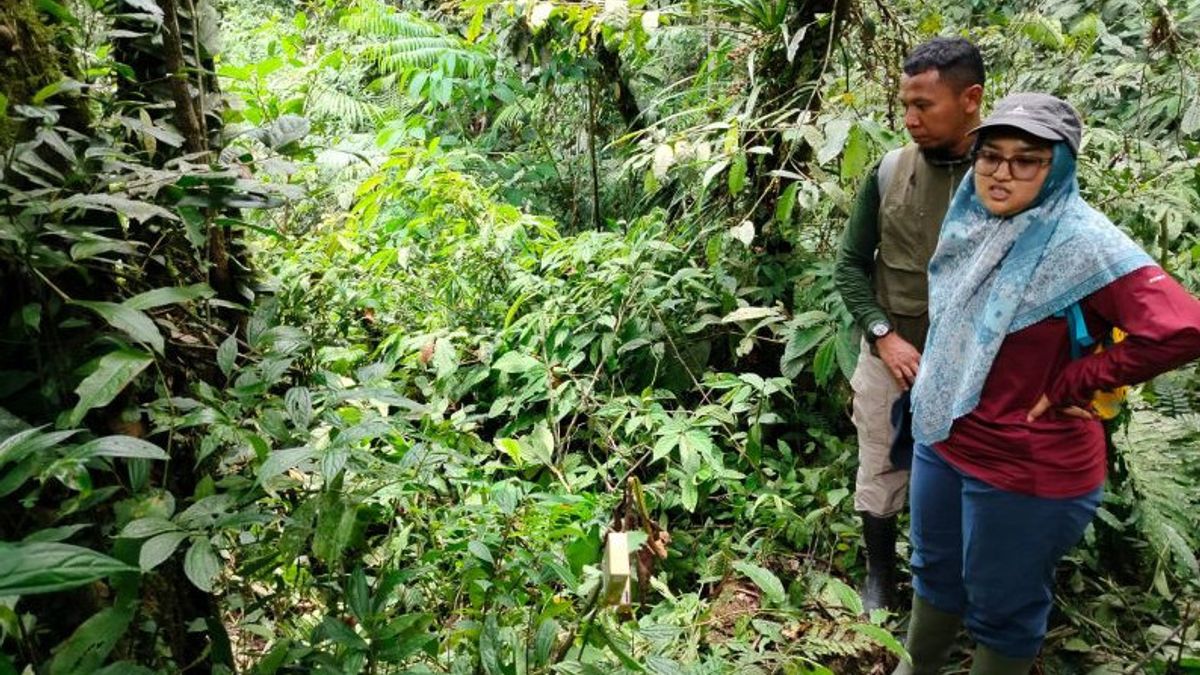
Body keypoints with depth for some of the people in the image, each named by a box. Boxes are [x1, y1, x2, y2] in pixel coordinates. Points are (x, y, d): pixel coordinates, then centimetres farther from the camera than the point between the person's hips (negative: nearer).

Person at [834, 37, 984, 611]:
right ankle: (879, 578, 35)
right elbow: (850, 264, 3)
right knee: (879, 476, 12)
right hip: (890, 356, 2)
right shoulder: (889, 172, -4)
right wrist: (884, 335, -8)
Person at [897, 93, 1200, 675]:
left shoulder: (1081, 243, -22)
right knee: (935, 573, 26)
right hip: (940, 439, 7)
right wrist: (932, 391, 8)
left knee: (1001, 608, 13)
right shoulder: (972, 222, -1)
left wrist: (1069, 386, -22)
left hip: (1025, 468, -7)